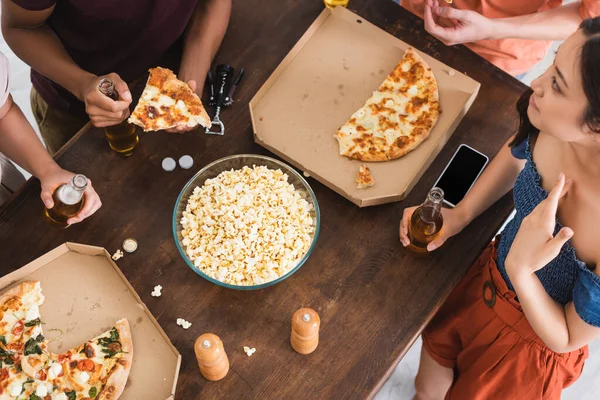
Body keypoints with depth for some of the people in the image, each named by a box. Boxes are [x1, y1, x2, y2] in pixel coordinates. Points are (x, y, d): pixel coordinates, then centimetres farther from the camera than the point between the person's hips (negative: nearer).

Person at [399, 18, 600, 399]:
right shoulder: (552, 128, -28)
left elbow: (568, 338, -22)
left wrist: (519, 269, -36)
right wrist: (461, 214, -6)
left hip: (533, 343, -4)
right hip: (485, 275, 5)